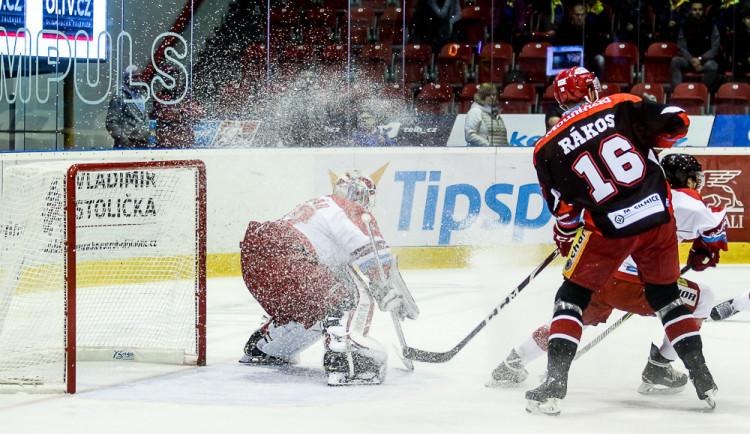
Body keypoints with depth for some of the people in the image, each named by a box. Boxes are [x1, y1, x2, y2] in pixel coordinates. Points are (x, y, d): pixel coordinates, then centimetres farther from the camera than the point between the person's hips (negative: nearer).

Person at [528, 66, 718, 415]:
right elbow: (677, 122, 1)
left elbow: (564, 212, 5)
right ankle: (703, 380, 16)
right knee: (666, 295, 20)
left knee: (572, 297, 11)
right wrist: (648, 140, 21)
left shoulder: (548, 149, 2)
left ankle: (554, 387, -1)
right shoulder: (622, 107, 2)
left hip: (609, 229, -2)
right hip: (658, 216, 2)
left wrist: (565, 241, 24)